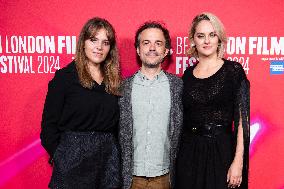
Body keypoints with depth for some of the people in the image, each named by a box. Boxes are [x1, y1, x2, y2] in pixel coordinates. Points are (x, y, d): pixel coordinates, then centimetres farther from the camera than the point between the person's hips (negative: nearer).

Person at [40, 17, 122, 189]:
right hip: (73, 158, -4)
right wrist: (59, 156, -8)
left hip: (109, 157, 4)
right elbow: (49, 123, -5)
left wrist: (114, 152, 4)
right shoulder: (64, 77, -5)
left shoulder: (114, 81, 7)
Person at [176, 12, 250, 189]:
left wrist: (238, 162, -14)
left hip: (222, 151, -3)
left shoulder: (233, 70, -5)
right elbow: (182, 119, 9)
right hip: (189, 153, 3)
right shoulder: (187, 75, 6)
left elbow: (242, 119, -8)